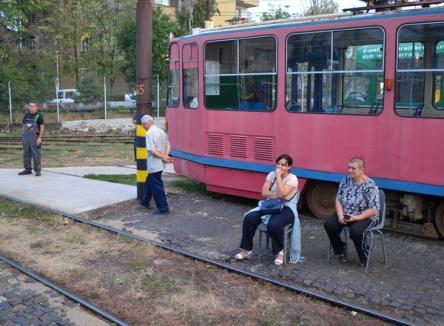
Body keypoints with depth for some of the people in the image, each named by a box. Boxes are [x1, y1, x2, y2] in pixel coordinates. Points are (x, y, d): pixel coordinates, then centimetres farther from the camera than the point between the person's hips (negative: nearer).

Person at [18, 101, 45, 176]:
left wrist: (40, 138, -14)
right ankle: (27, 169, 20)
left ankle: (38, 170, 3)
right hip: (26, 137, 6)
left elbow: (42, 127, -8)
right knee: (26, 154, 10)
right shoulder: (26, 115, 11)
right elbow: (24, 125, 19)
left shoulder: (39, 115, -6)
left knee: (36, 154, -4)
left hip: (35, 137, -6)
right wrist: (23, 135, 13)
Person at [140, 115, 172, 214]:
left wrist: (163, 157, -15)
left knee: (156, 186, -2)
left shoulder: (149, 133, -17)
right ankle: (145, 202, 37)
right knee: (149, 182, 24)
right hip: (159, 164, 9)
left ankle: (163, 208, 0)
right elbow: (168, 145, 7)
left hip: (154, 164, -9)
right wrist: (165, 156, -7)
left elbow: (152, 150, -22)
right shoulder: (161, 131, 10)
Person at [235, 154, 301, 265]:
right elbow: (264, 193, -3)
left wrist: (278, 176, -20)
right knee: (249, 218, -18)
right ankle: (247, 249, -4)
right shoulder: (272, 174, 5)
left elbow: (281, 194, -25)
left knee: (273, 224, -36)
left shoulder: (292, 178, -11)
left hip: (286, 209, -5)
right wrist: (278, 195, -17)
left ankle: (279, 251, -9)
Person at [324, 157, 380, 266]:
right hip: (345, 214, 6)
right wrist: (340, 215, -16)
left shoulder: (370, 186, -17)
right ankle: (340, 250, 9)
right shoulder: (346, 180, 0)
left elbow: (374, 210, -18)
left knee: (355, 231, -33)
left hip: (365, 217, -5)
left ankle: (365, 259, -4)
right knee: (329, 224, -17)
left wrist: (356, 218, -26)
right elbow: (338, 199, 1)